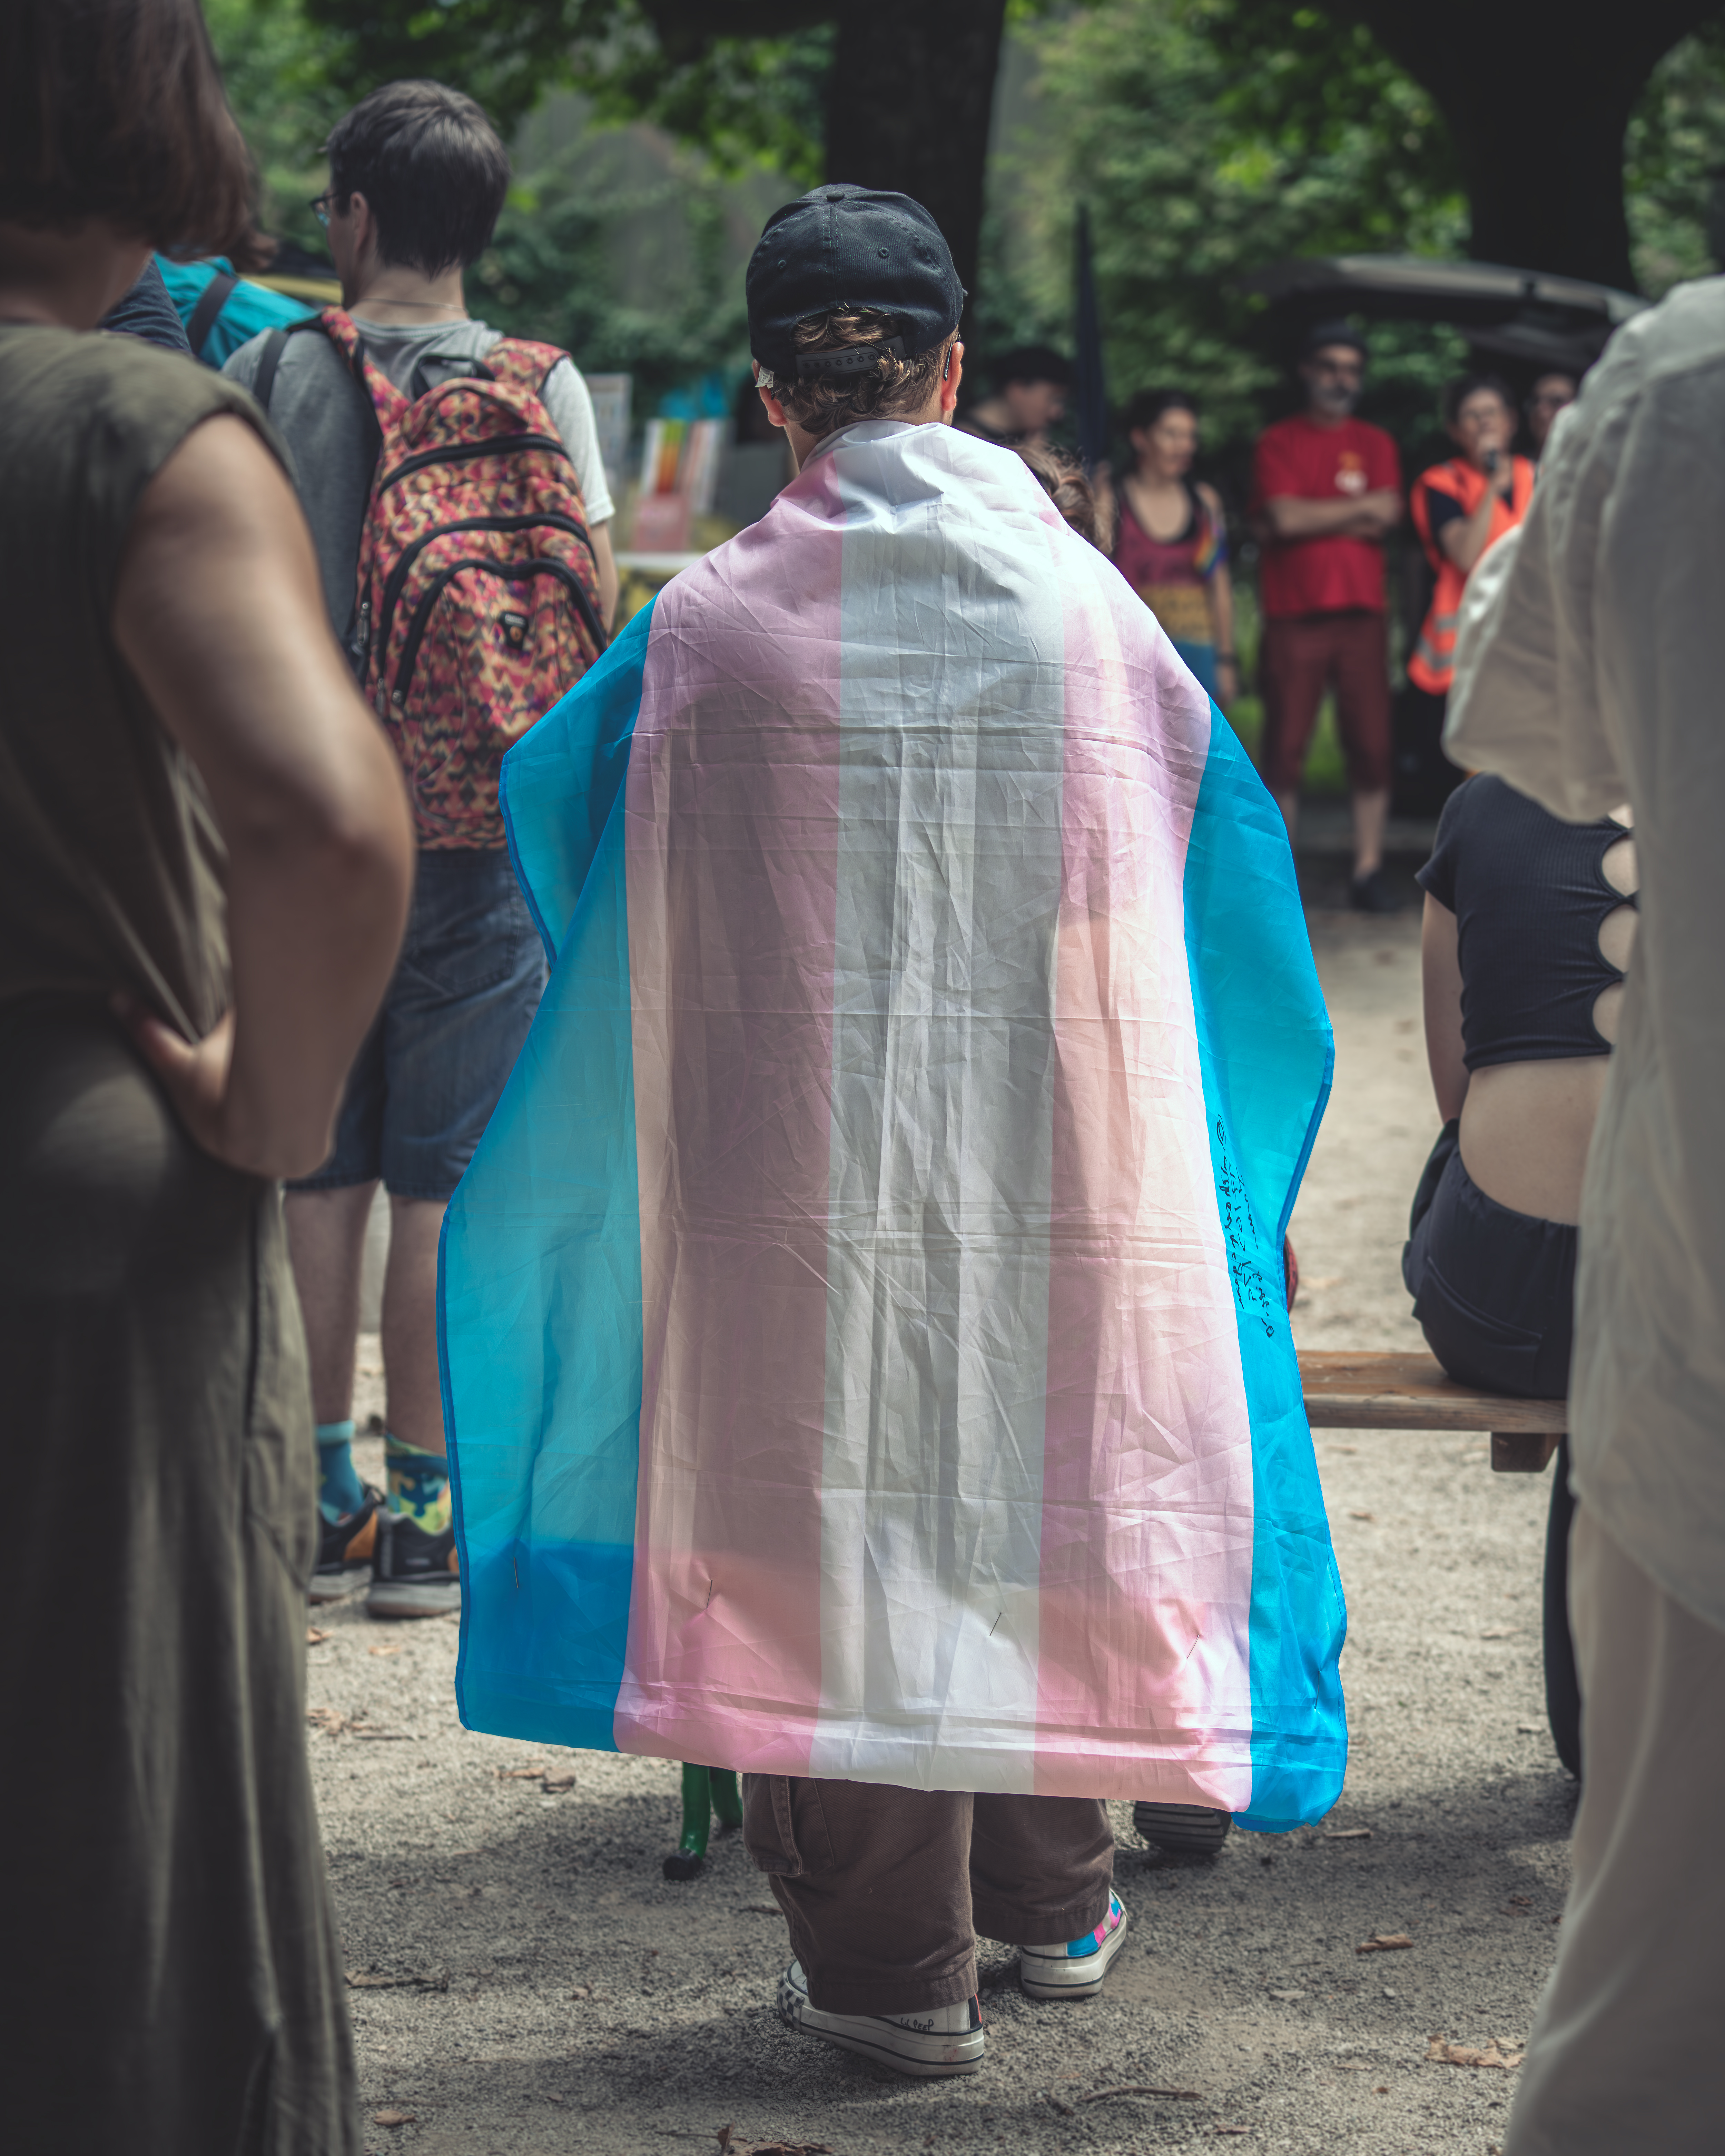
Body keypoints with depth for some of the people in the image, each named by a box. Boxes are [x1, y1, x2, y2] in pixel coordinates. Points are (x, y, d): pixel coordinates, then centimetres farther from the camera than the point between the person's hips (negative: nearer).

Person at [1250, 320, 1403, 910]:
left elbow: (1387, 518, -2)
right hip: (1293, 617, -2)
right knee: (1284, 747, -3)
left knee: (1371, 744, -1)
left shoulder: (1376, 444, 14)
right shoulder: (1278, 442, 6)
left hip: (1361, 613, 2)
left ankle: (1369, 869, 6)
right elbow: (1284, 518, -10)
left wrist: (1312, 518, -7)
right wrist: (1361, 507, -3)